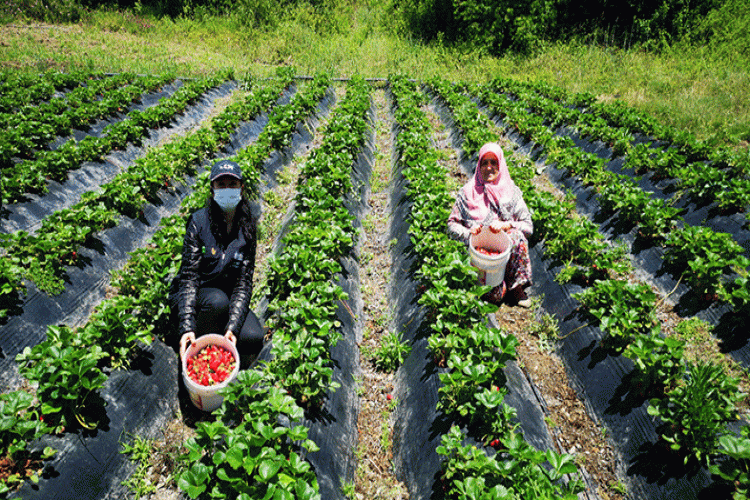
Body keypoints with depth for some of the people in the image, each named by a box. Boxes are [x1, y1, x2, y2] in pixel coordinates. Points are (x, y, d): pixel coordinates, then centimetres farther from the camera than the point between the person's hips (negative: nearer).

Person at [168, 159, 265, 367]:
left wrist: (233, 326, -27)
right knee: (217, 300, -37)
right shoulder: (199, 221, -14)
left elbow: (244, 281, -12)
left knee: (253, 339, -24)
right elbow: (189, 276, -20)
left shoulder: (247, 227, -7)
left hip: (229, 296, 2)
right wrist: (187, 328, -33)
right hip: (193, 296, -2)